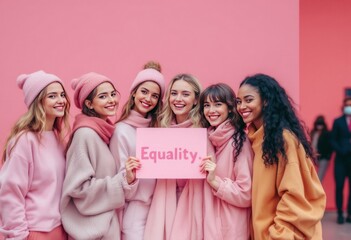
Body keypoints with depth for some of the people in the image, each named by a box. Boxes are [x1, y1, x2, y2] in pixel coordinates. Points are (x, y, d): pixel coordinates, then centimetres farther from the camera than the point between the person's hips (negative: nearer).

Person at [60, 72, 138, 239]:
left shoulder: (105, 130, 7)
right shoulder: (85, 133, -17)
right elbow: (78, 187, -20)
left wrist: (127, 178, 0)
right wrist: (123, 180, -23)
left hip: (107, 220, 8)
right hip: (91, 225, -8)